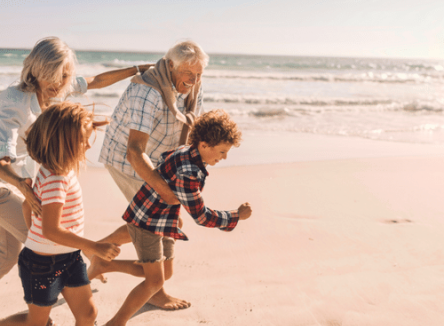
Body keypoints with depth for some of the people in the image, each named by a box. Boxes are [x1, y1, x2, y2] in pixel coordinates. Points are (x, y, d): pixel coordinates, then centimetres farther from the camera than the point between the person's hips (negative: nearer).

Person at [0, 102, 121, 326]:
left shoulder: (57, 171, 2)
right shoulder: (55, 180, -27)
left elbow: (28, 205, 14)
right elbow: (51, 230, -32)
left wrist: (34, 235, 25)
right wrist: (95, 247, -30)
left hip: (69, 258, 8)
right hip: (44, 263, -8)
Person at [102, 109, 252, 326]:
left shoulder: (187, 152, -3)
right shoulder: (187, 174, -31)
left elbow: (165, 158, 17)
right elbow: (201, 217, -24)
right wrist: (237, 216, -15)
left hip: (165, 222, 9)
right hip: (147, 221, -9)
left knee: (166, 274, 15)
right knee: (155, 281, -10)